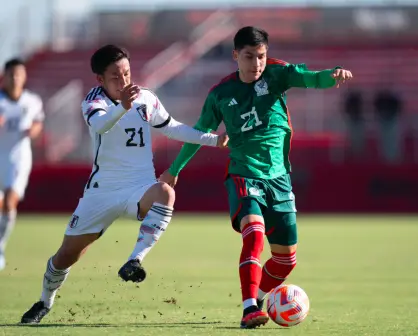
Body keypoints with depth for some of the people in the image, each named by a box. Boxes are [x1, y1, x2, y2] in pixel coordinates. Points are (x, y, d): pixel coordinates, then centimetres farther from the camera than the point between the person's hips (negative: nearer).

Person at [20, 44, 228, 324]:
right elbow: (99, 124, -37)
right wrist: (123, 107, -57)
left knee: (164, 193, -37)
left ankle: (135, 261, -38)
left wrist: (211, 140, 14)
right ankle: (45, 302, 33)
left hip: (141, 188, 1)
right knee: (67, 254, 4)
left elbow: (170, 128, 17)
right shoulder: (94, 101, -13)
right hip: (103, 190, -1)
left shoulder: (146, 99, 0)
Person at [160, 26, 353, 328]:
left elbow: (309, 78, -22)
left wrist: (332, 76, -46)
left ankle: (257, 299, 34)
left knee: (286, 259, 8)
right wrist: (174, 170, 28)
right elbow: (200, 132, 17)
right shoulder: (221, 94, 1)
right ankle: (249, 310, -34)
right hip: (244, 176, -2)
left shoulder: (276, 74, -2)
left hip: (279, 178, 2)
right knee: (254, 235, -29)